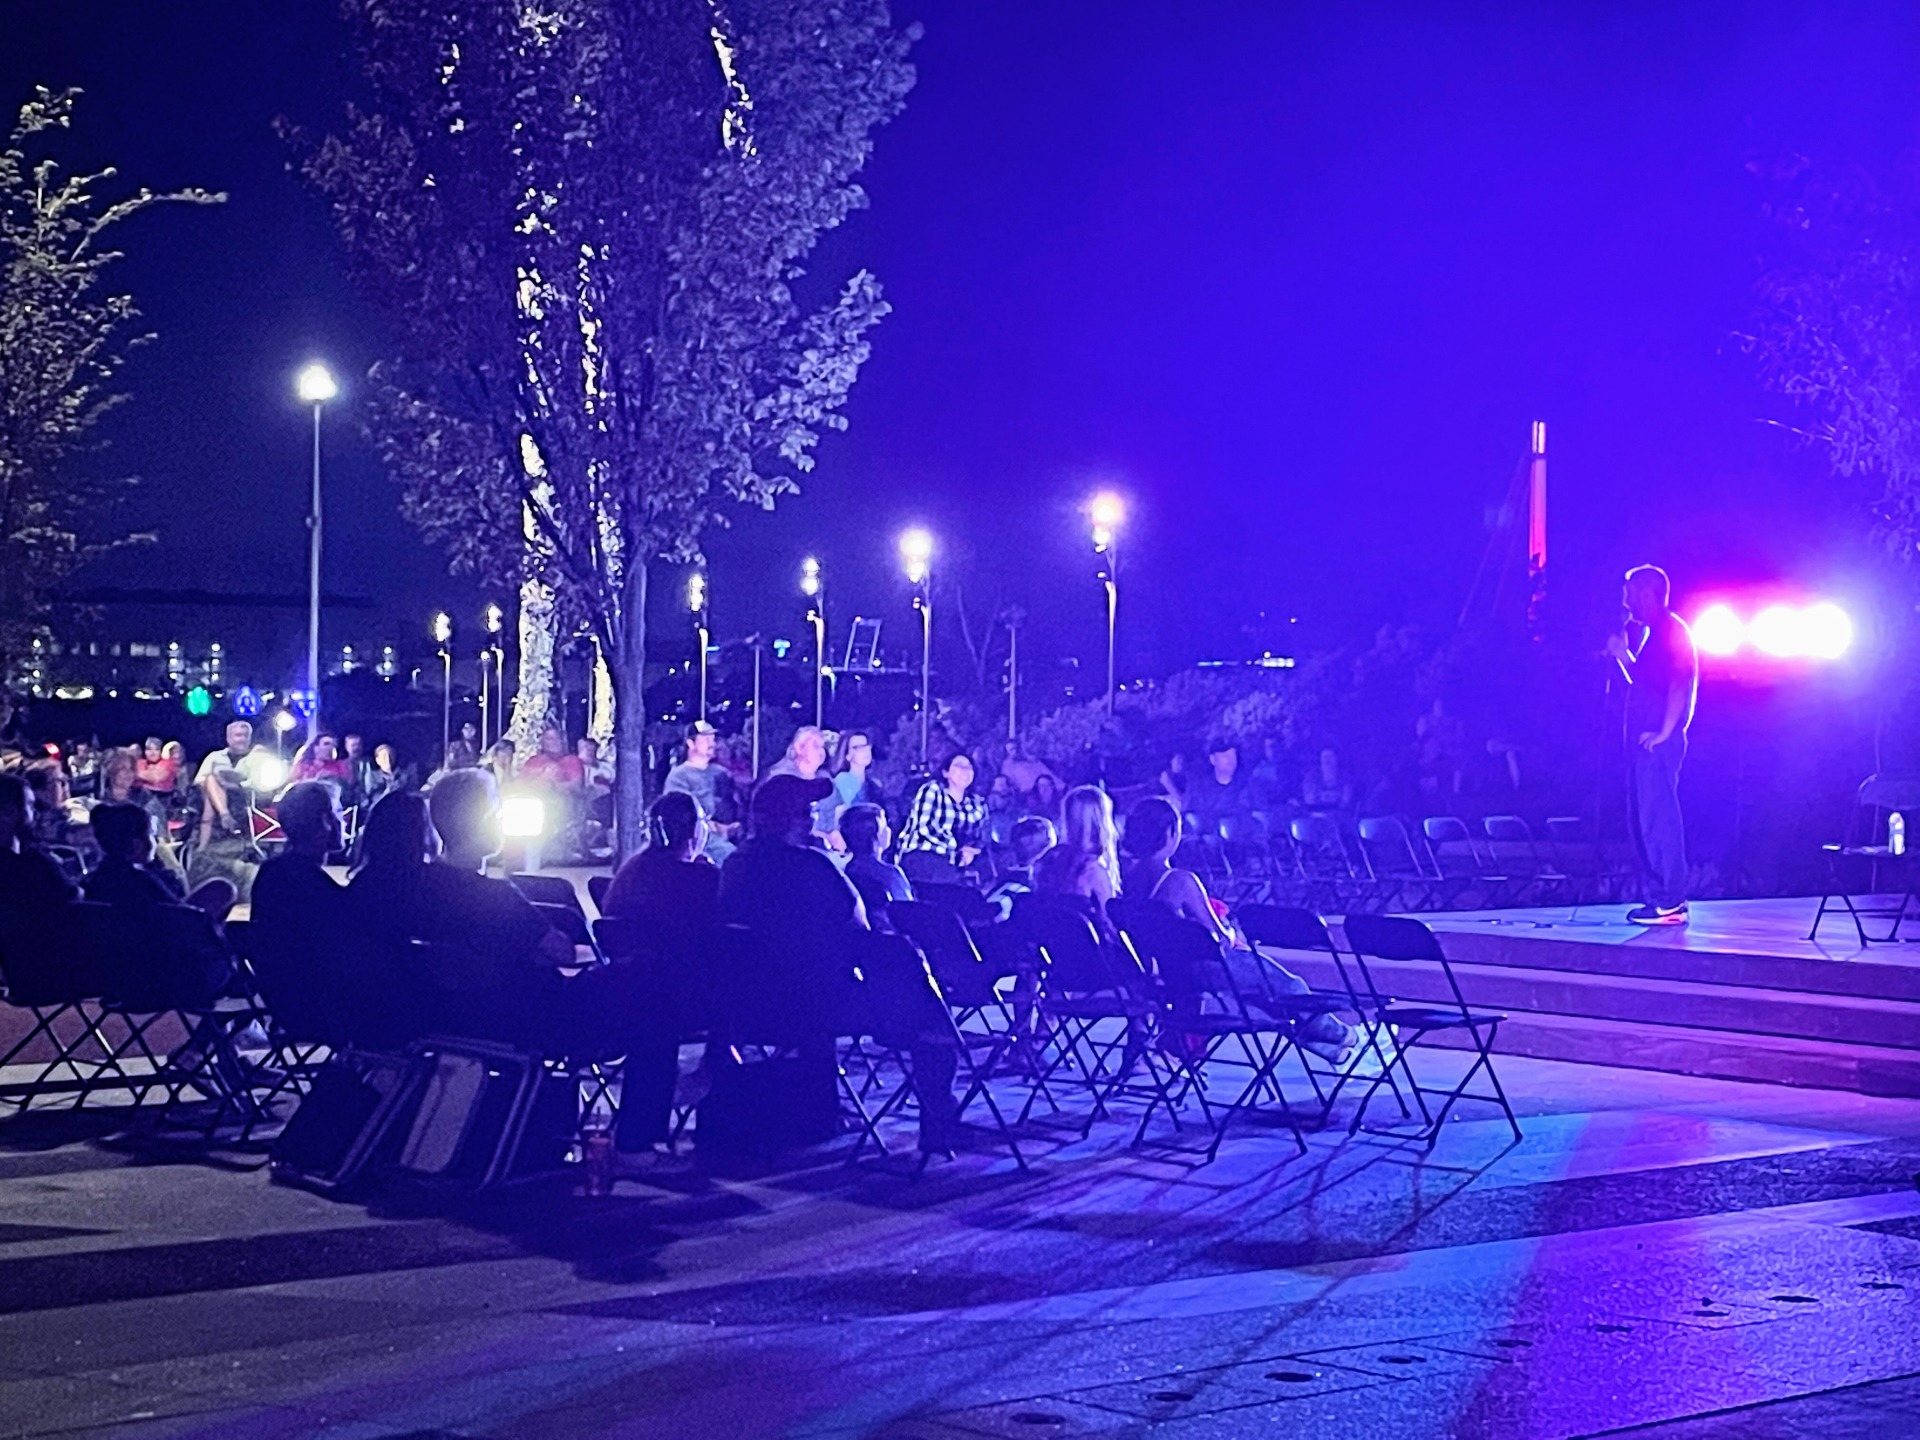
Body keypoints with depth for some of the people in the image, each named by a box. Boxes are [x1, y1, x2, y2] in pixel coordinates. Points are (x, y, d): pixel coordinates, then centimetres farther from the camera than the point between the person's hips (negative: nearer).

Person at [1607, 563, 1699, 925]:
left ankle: (1671, 902, -13)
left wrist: (1664, 732, -23)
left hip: (1658, 742, -10)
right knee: (1643, 816, 10)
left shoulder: (1672, 630, -9)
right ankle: (1659, 896, 13)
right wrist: (1622, 653, 17)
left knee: (1658, 816, -12)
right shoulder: (1653, 633, 21)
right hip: (1643, 739, 10)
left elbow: (1679, 685, -18)